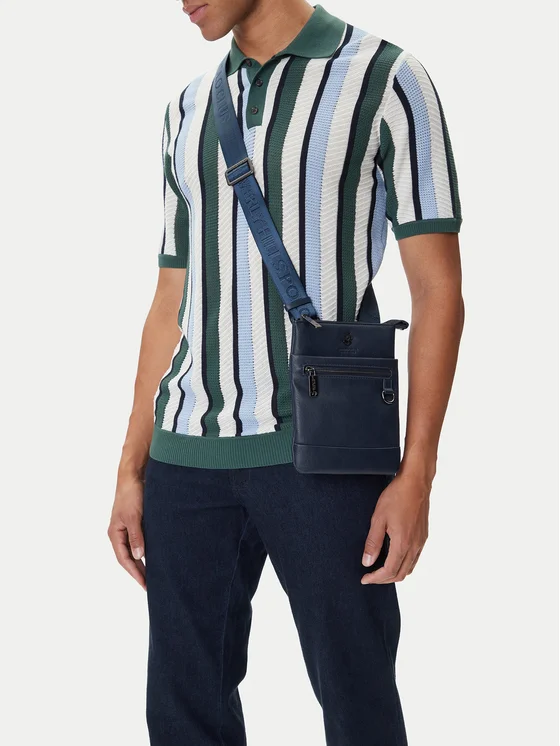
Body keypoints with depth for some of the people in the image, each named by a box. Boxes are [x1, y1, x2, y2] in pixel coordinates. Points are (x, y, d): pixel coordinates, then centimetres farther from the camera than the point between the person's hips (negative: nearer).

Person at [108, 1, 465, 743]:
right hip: (193, 452, 5)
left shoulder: (388, 79, -3)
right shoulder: (190, 111, 14)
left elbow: (439, 288, -7)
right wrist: (131, 471, 10)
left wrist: (416, 476, -14)